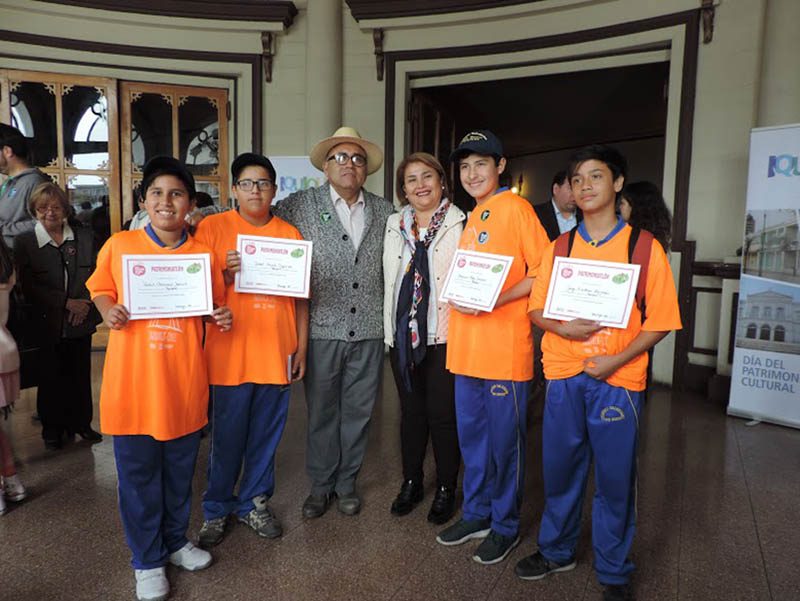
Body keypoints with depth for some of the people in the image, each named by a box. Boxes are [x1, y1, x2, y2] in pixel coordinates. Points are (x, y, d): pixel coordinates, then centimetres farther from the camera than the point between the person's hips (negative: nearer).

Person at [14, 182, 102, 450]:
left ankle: (82, 422, 27)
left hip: (81, 322, 1)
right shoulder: (24, 242, -1)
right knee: (51, 379, 9)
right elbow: (28, 287, -7)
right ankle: (53, 428, 25)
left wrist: (86, 304, -11)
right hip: (47, 325, -1)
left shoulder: (84, 236, 3)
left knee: (81, 375, 10)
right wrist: (66, 303, -15)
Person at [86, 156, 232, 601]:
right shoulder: (119, 245, -3)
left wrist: (222, 317, -10)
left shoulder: (203, 253, -1)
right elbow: (101, 289, 10)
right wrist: (109, 311, -10)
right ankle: (148, 560, 32)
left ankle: (175, 541, 41)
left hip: (184, 381, 1)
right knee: (139, 473, 11)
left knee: (180, 468, 17)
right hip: (133, 381, -1)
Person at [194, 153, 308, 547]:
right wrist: (225, 275, -19)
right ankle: (217, 509, 27)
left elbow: (301, 297, 9)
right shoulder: (213, 227, 1)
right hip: (230, 355, -2)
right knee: (227, 437, 7)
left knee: (266, 435, 12)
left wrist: (301, 347, 6)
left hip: (277, 355, 3)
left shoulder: (289, 234, 8)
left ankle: (254, 503, 31)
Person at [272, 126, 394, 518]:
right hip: (322, 328, -2)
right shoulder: (301, 205, 2)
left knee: (358, 411, 12)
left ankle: (346, 482, 31)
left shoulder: (384, 211, 9)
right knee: (321, 412, 10)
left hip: (369, 330, 2)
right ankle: (320, 485, 28)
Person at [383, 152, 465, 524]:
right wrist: (390, 328, 11)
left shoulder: (461, 224, -3)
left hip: (444, 335, -4)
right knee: (411, 411, 15)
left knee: (442, 414, 4)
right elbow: (389, 279, 13)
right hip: (402, 332, 4)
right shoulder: (394, 224, 11)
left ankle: (446, 489, 24)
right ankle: (411, 483, 32)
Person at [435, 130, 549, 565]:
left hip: (505, 349, -7)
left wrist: (498, 300, -21)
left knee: (504, 440, 5)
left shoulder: (515, 208, -7)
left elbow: (542, 273, -11)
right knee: (471, 435, 16)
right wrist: (457, 296, 6)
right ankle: (476, 514, 34)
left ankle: (505, 526, 24)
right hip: (467, 348, 8)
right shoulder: (473, 218, 15)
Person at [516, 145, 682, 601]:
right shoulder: (559, 248, 6)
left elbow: (660, 320, -4)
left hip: (617, 379, -2)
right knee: (560, 467, 13)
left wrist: (617, 361, -15)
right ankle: (557, 550, 35)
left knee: (615, 476, 7)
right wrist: (562, 326, -13)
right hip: (564, 375, 3)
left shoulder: (644, 247, -3)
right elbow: (537, 310, 8)